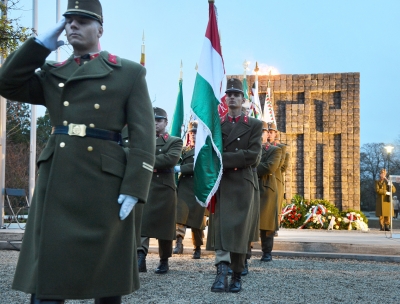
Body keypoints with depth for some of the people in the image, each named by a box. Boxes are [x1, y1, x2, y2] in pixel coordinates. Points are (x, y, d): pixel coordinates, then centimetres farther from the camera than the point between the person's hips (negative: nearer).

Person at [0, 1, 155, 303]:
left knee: (107, 270, 7)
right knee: (47, 271, -1)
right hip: (56, 179, 3)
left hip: (105, 181, -2)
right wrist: (44, 42, 5)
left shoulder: (129, 72, 7)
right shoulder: (52, 73, 17)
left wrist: (133, 188, -12)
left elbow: (142, 134, -1)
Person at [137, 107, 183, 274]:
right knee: (142, 222, -12)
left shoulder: (175, 141, 6)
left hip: (164, 188, -2)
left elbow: (172, 159, -13)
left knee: (164, 225, 5)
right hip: (143, 187, 2)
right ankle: (140, 256, -22)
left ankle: (164, 261, 15)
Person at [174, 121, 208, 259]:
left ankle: (197, 248, 16)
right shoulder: (184, 150, 20)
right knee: (180, 214, -16)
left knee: (197, 218, 3)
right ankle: (179, 243, -24)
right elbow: (178, 163, 13)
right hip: (184, 186, 3)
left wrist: (180, 168, -18)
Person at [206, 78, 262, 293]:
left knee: (239, 230, 1)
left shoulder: (254, 125, 7)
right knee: (221, 227, -12)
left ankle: (237, 275, 12)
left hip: (242, 183, -1)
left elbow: (252, 155, -7)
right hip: (220, 182, 1)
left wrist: (224, 158, -13)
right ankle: (222, 271, -21)